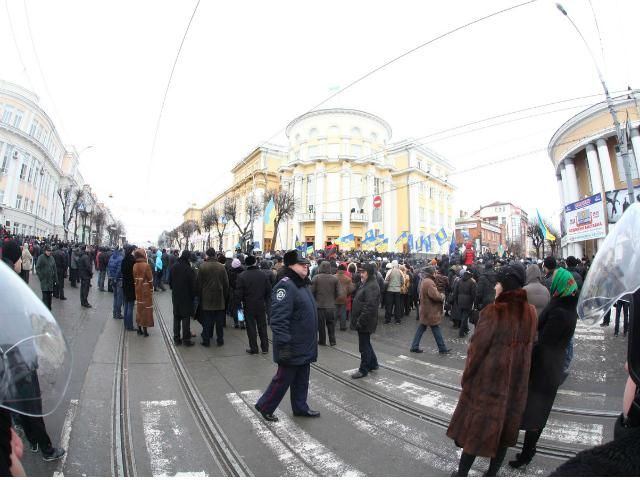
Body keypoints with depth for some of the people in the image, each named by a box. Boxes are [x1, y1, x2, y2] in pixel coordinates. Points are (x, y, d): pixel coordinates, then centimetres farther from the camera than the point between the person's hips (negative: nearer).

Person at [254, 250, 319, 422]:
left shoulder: (303, 284, 11)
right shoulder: (286, 285, -22)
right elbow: (279, 320, -27)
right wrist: (284, 344, -27)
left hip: (304, 347, 9)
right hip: (292, 348, -9)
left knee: (302, 379, 20)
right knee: (283, 379, 7)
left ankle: (300, 407, 37)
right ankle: (265, 406, 27)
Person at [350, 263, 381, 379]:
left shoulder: (372, 286, -21)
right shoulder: (366, 284, 14)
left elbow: (369, 306, -28)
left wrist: (361, 321, -24)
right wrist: (358, 320, 20)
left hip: (365, 321, -11)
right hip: (362, 320, 11)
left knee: (364, 346, 2)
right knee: (366, 343, 22)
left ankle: (363, 370, 15)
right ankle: (373, 364, 37)